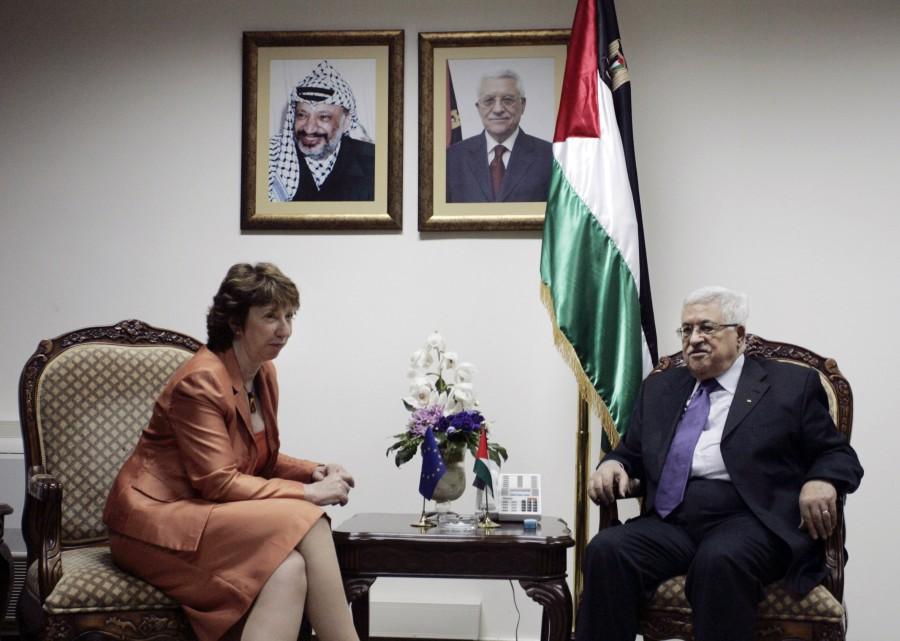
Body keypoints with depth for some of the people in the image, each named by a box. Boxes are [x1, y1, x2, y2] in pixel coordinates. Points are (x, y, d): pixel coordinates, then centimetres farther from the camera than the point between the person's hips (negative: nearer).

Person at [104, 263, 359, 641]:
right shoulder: (200, 382, -16)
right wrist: (307, 493, -20)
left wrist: (313, 472, -2)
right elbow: (219, 483, -20)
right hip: (158, 519, -7)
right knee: (305, 523, -29)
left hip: (207, 517, 7)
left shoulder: (264, 373, 10)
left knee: (290, 570, -27)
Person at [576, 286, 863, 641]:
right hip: (670, 524, 4)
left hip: (749, 522, -3)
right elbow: (631, 452, 25)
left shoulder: (791, 385, 10)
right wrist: (612, 464, 0)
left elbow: (839, 455, 9)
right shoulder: (659, 387, 23)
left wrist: (821, 481, -14)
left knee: (719, 560, -37)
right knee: (606, 549, -27)